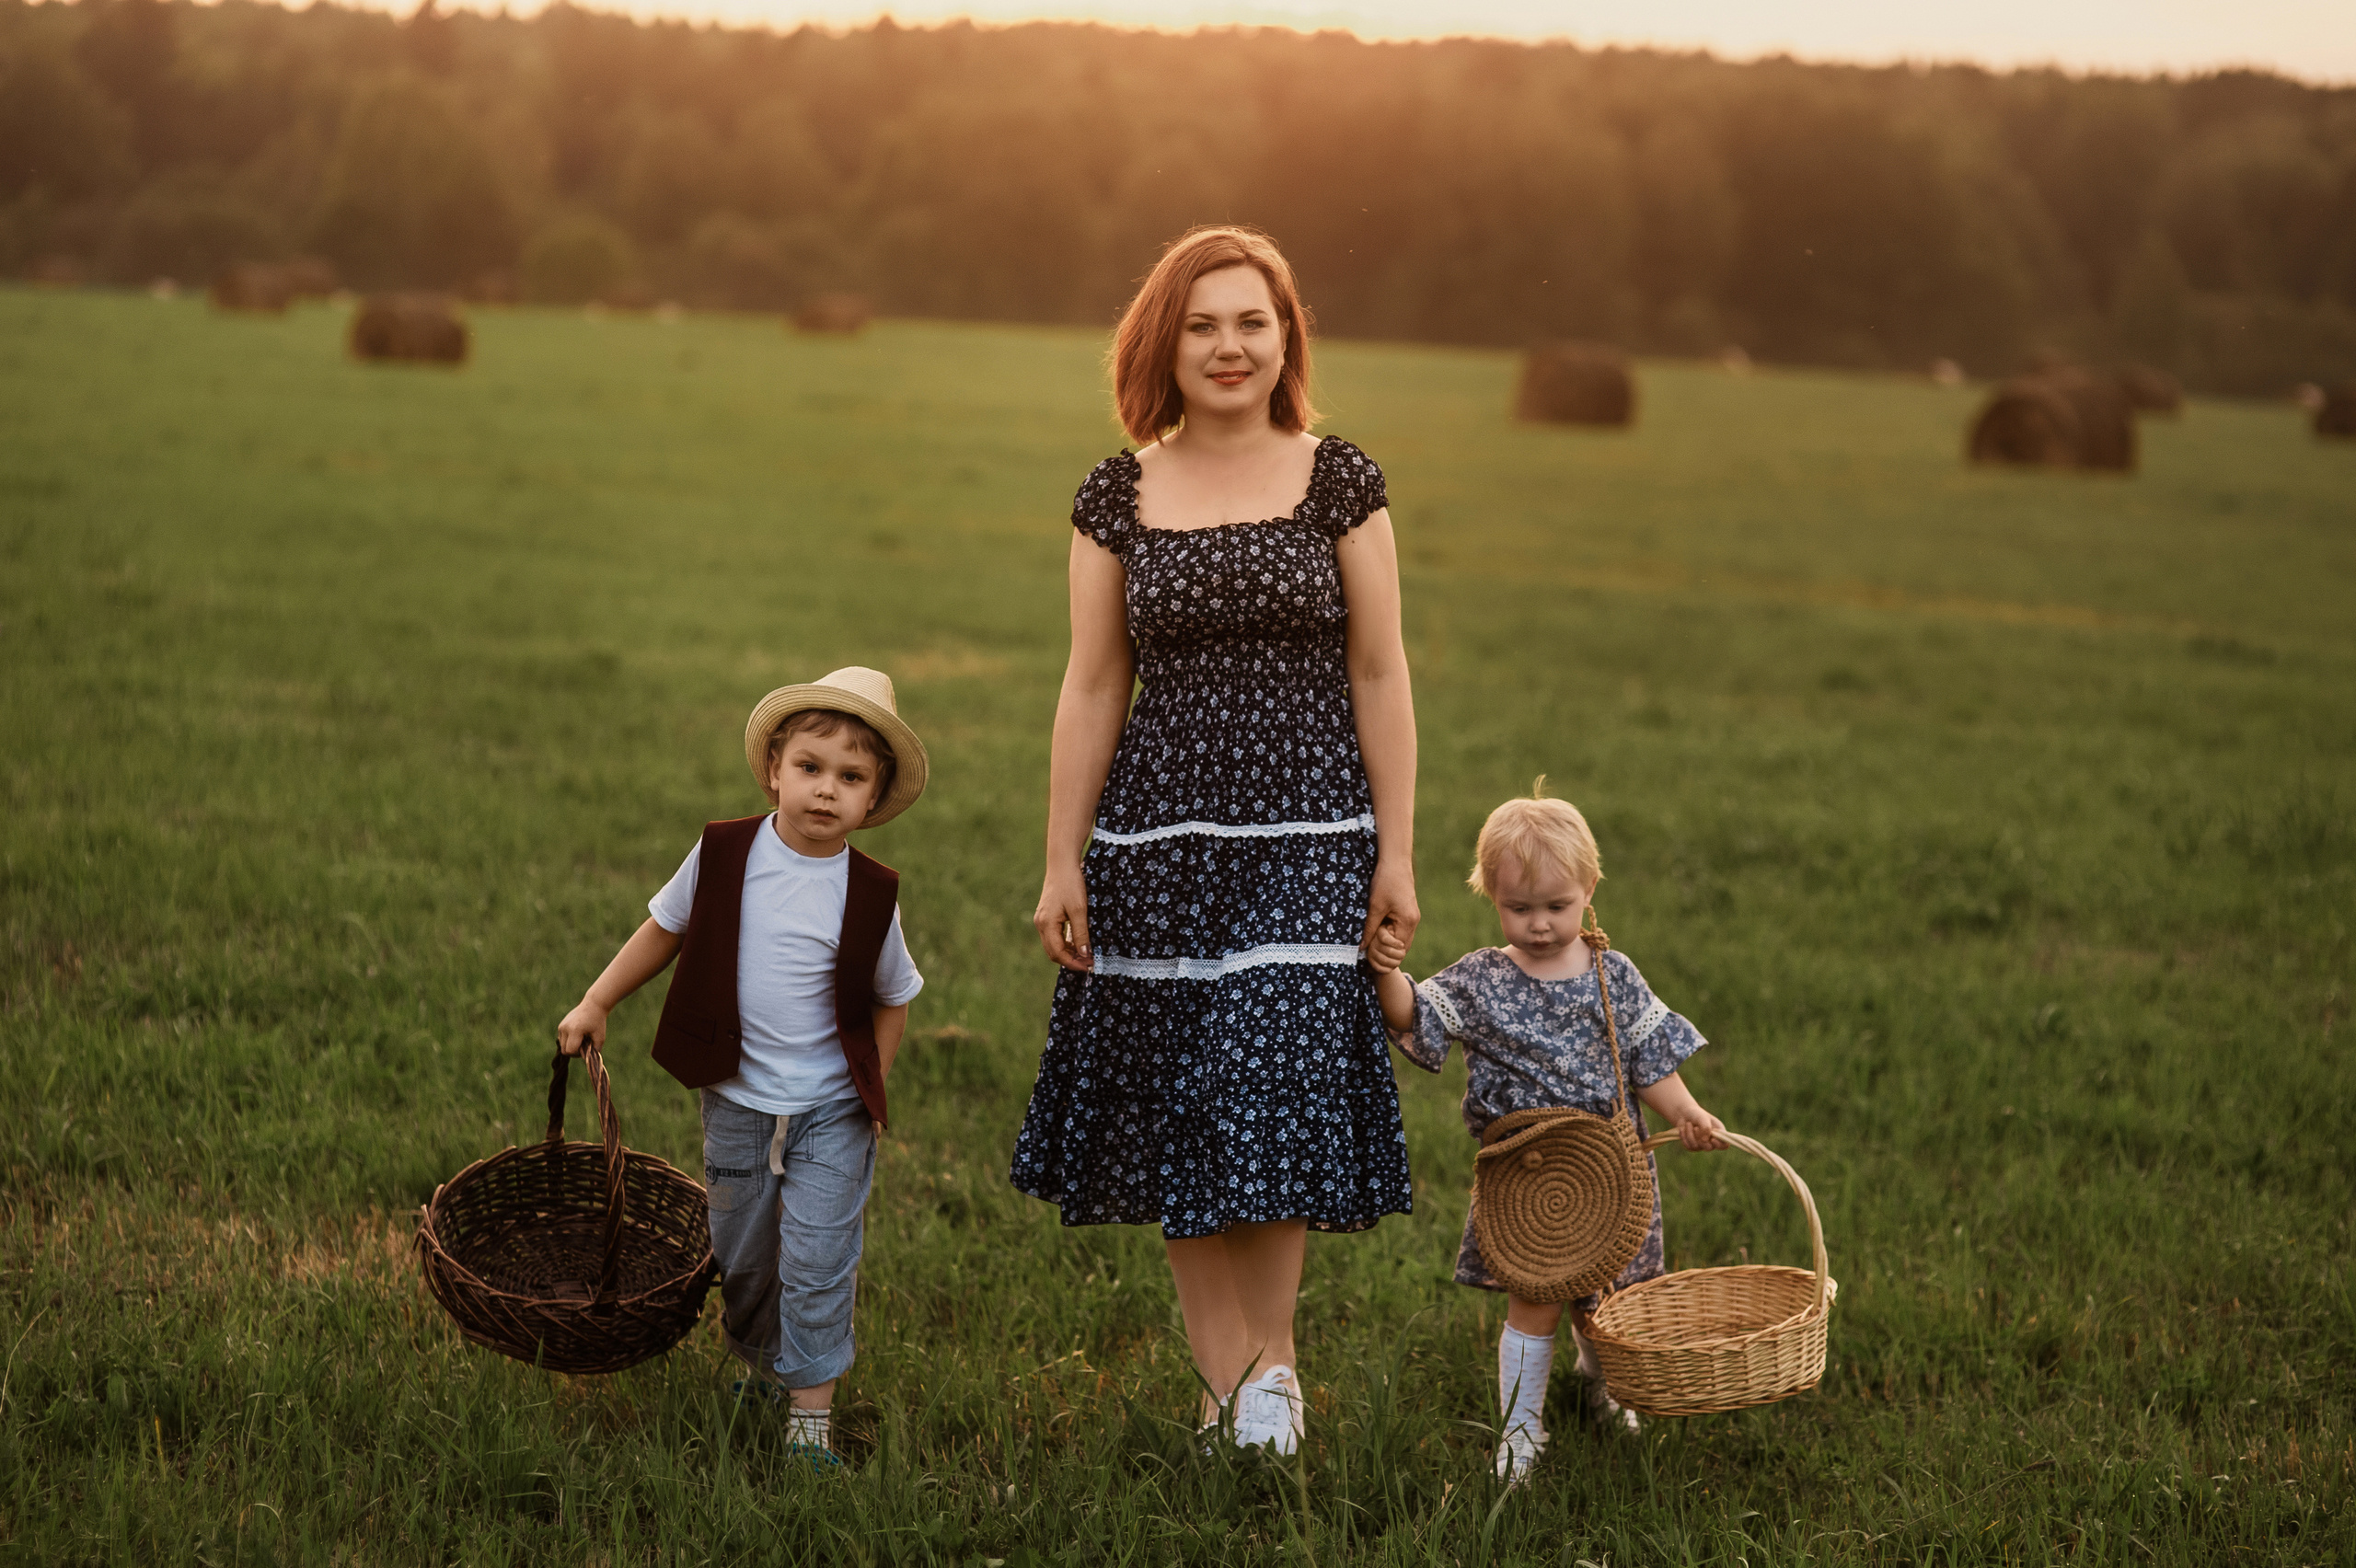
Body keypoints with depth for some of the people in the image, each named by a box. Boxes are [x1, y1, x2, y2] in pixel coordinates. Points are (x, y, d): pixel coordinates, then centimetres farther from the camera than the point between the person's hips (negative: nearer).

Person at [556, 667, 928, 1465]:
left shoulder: (870, 893, -10)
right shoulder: (724, 855, -7)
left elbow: (893, 999, 3)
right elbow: (664, 929, 8)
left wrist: (867, 1088, -3)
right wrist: (596, 1004, 8)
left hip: (830, 1112, -2)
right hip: (737, 1100, 2)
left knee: (816, 1261, -7)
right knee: (740, 1255, 16)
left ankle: (809, 1410, 3)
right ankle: (760, 1367, 40)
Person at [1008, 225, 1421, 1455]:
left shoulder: (1340, 483, 2)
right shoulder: (1116, 499, 5)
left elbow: (1378, 674, 3)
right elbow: (1092, 689, 6)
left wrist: (1396, 851, 0)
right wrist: (1063, 862, 4)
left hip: (1309, 829, -1)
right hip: (1160, 833, 2)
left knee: (1278, 1094, -8)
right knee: (1181, 1112, 3)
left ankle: (1273, 1363, 12)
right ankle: (1225, 1380, 14)